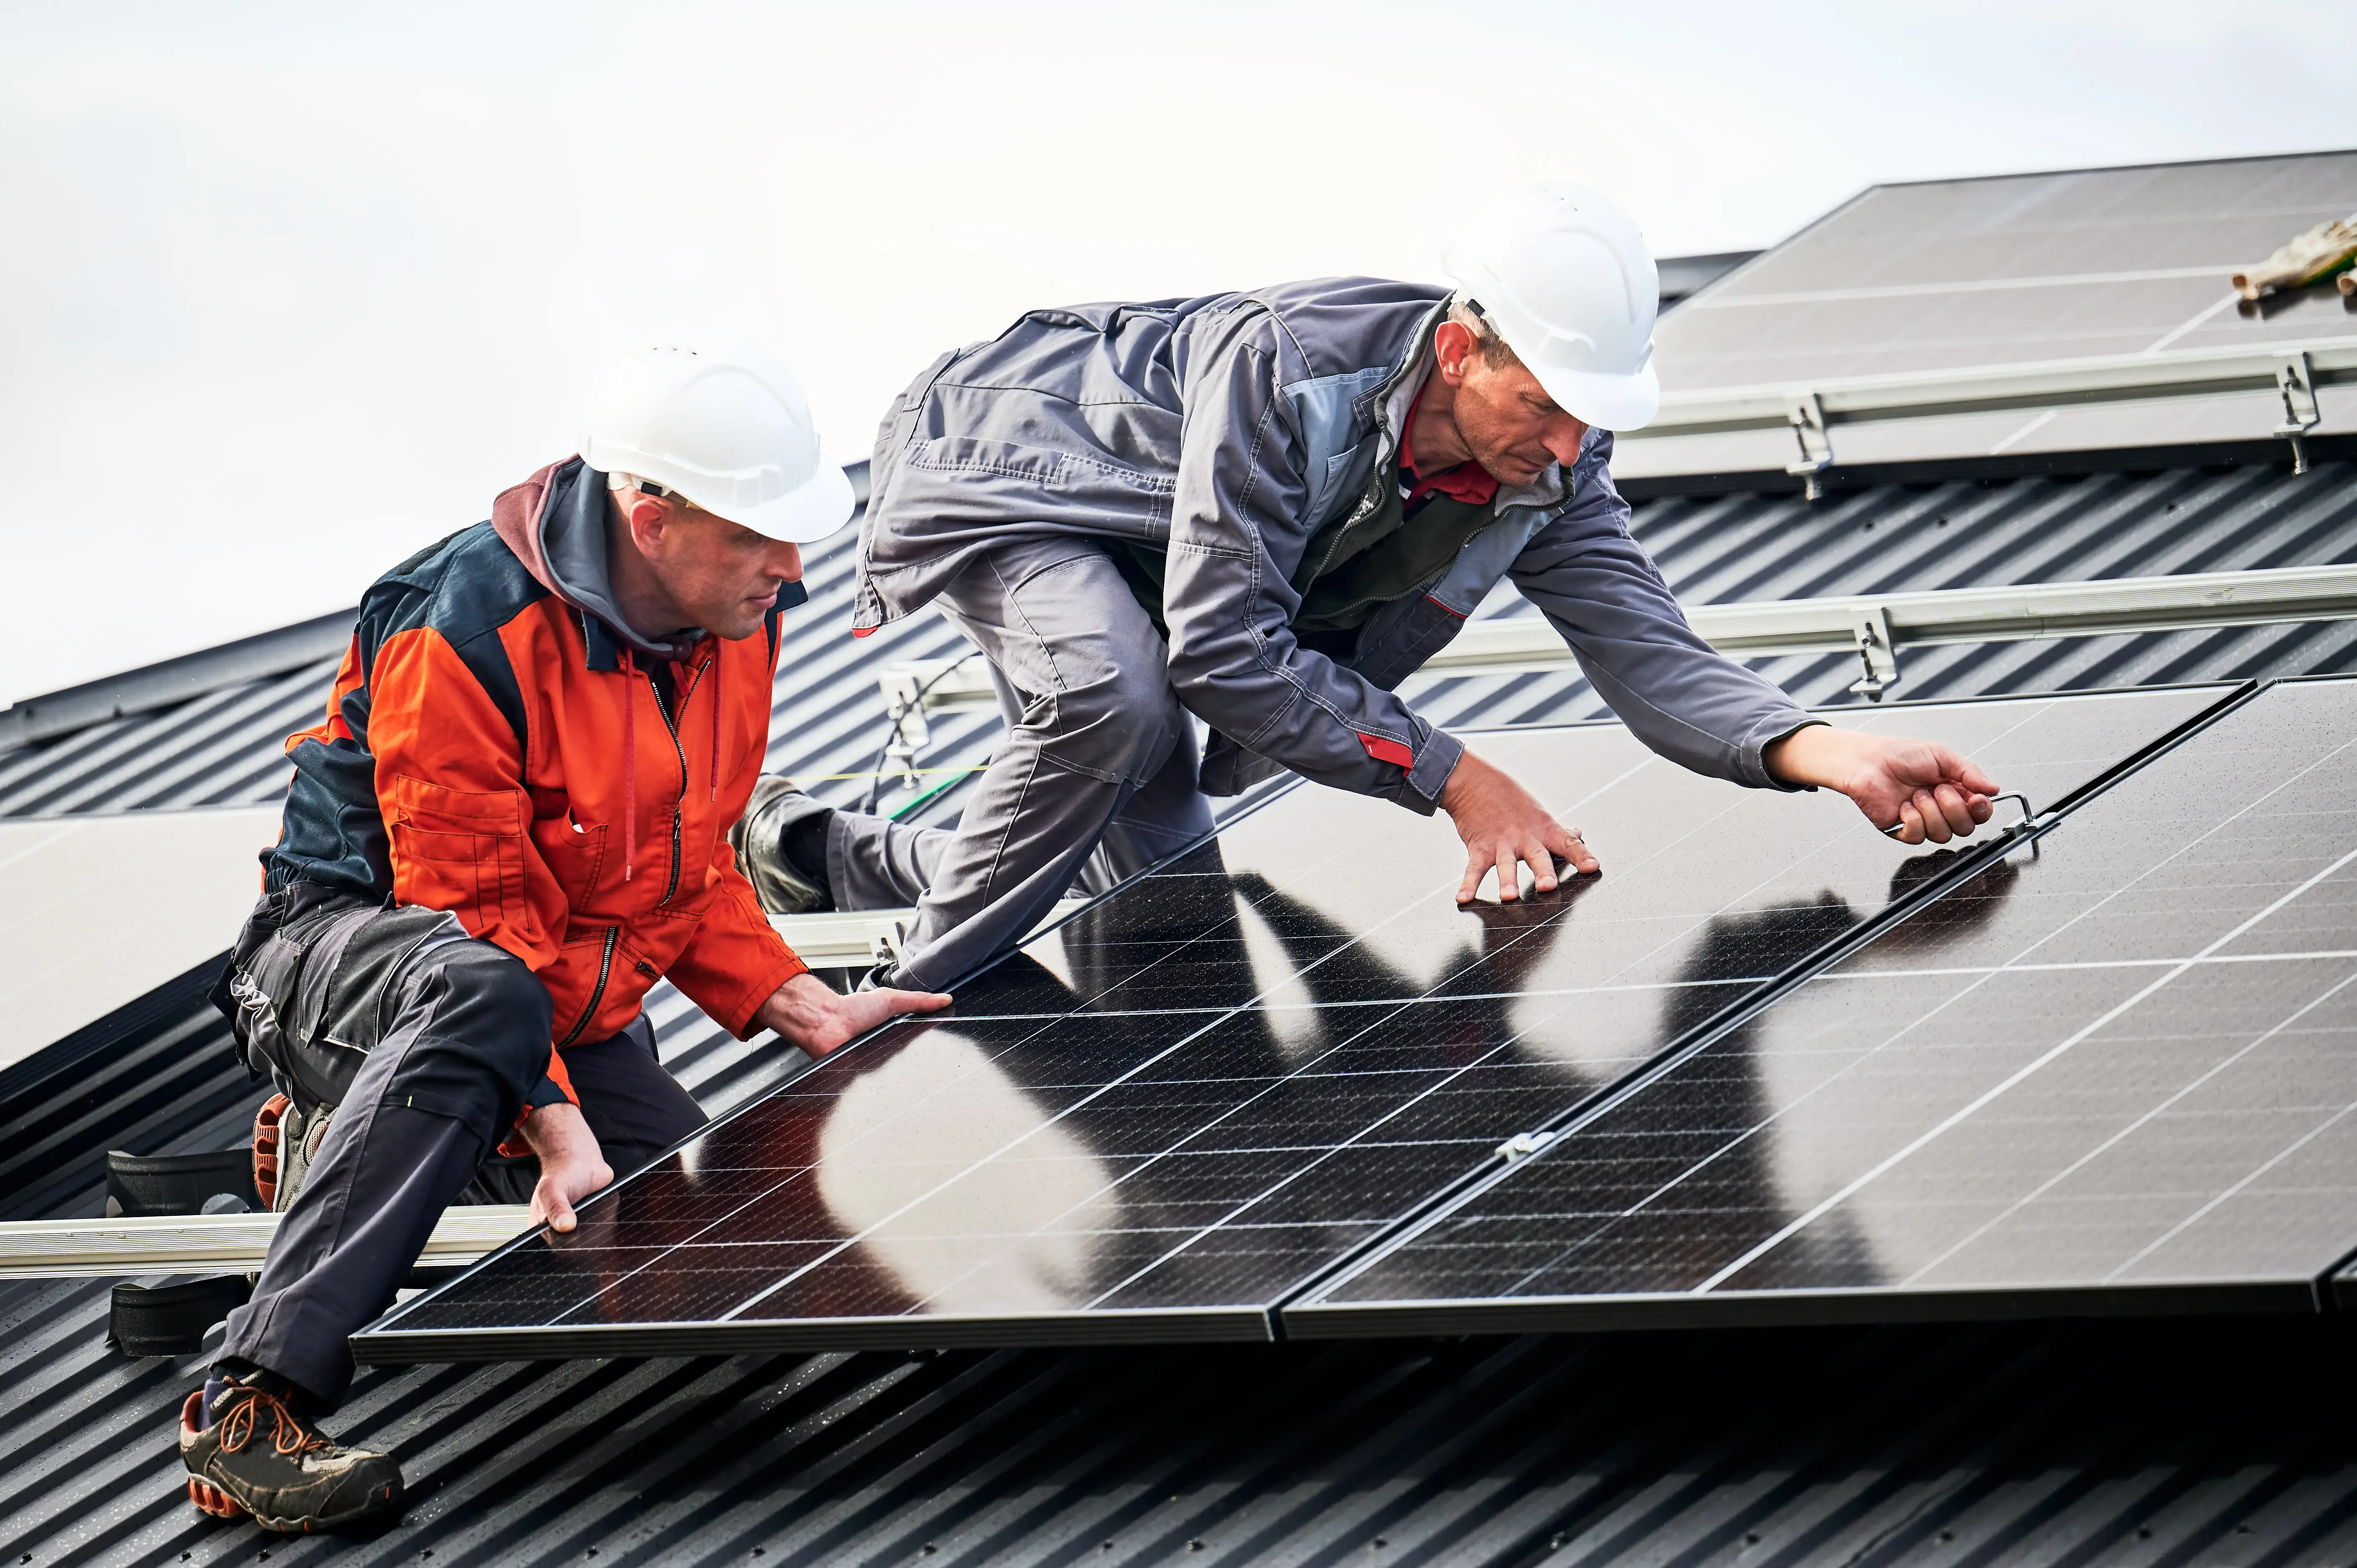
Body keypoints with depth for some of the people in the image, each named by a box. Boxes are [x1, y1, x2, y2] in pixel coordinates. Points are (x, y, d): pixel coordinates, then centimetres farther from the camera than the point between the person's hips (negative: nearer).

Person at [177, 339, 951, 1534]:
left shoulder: (733, 618, -1)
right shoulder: (463, 632, -26)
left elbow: (689, 871, 12)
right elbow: (472, 920, -26)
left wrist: (804, 1010, 0)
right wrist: (558, 1128, -34)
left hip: (573, 1008, 8)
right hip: (352, 935, -8)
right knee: (481, 998, -42)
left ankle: (356, 1143, 18)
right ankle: (253, 1408, -45)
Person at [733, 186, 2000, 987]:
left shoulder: (1550, 474, -21)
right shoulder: (1281, 363, -41)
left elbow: (1647, 654, -26)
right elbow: (1226, 652, -40)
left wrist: (1825, 756, -46)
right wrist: (1451, 779, -40)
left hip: (1145, 576, 8)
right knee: (1112, 703, -38)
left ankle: (830, 852, 32)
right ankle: (905, 1014, -21)